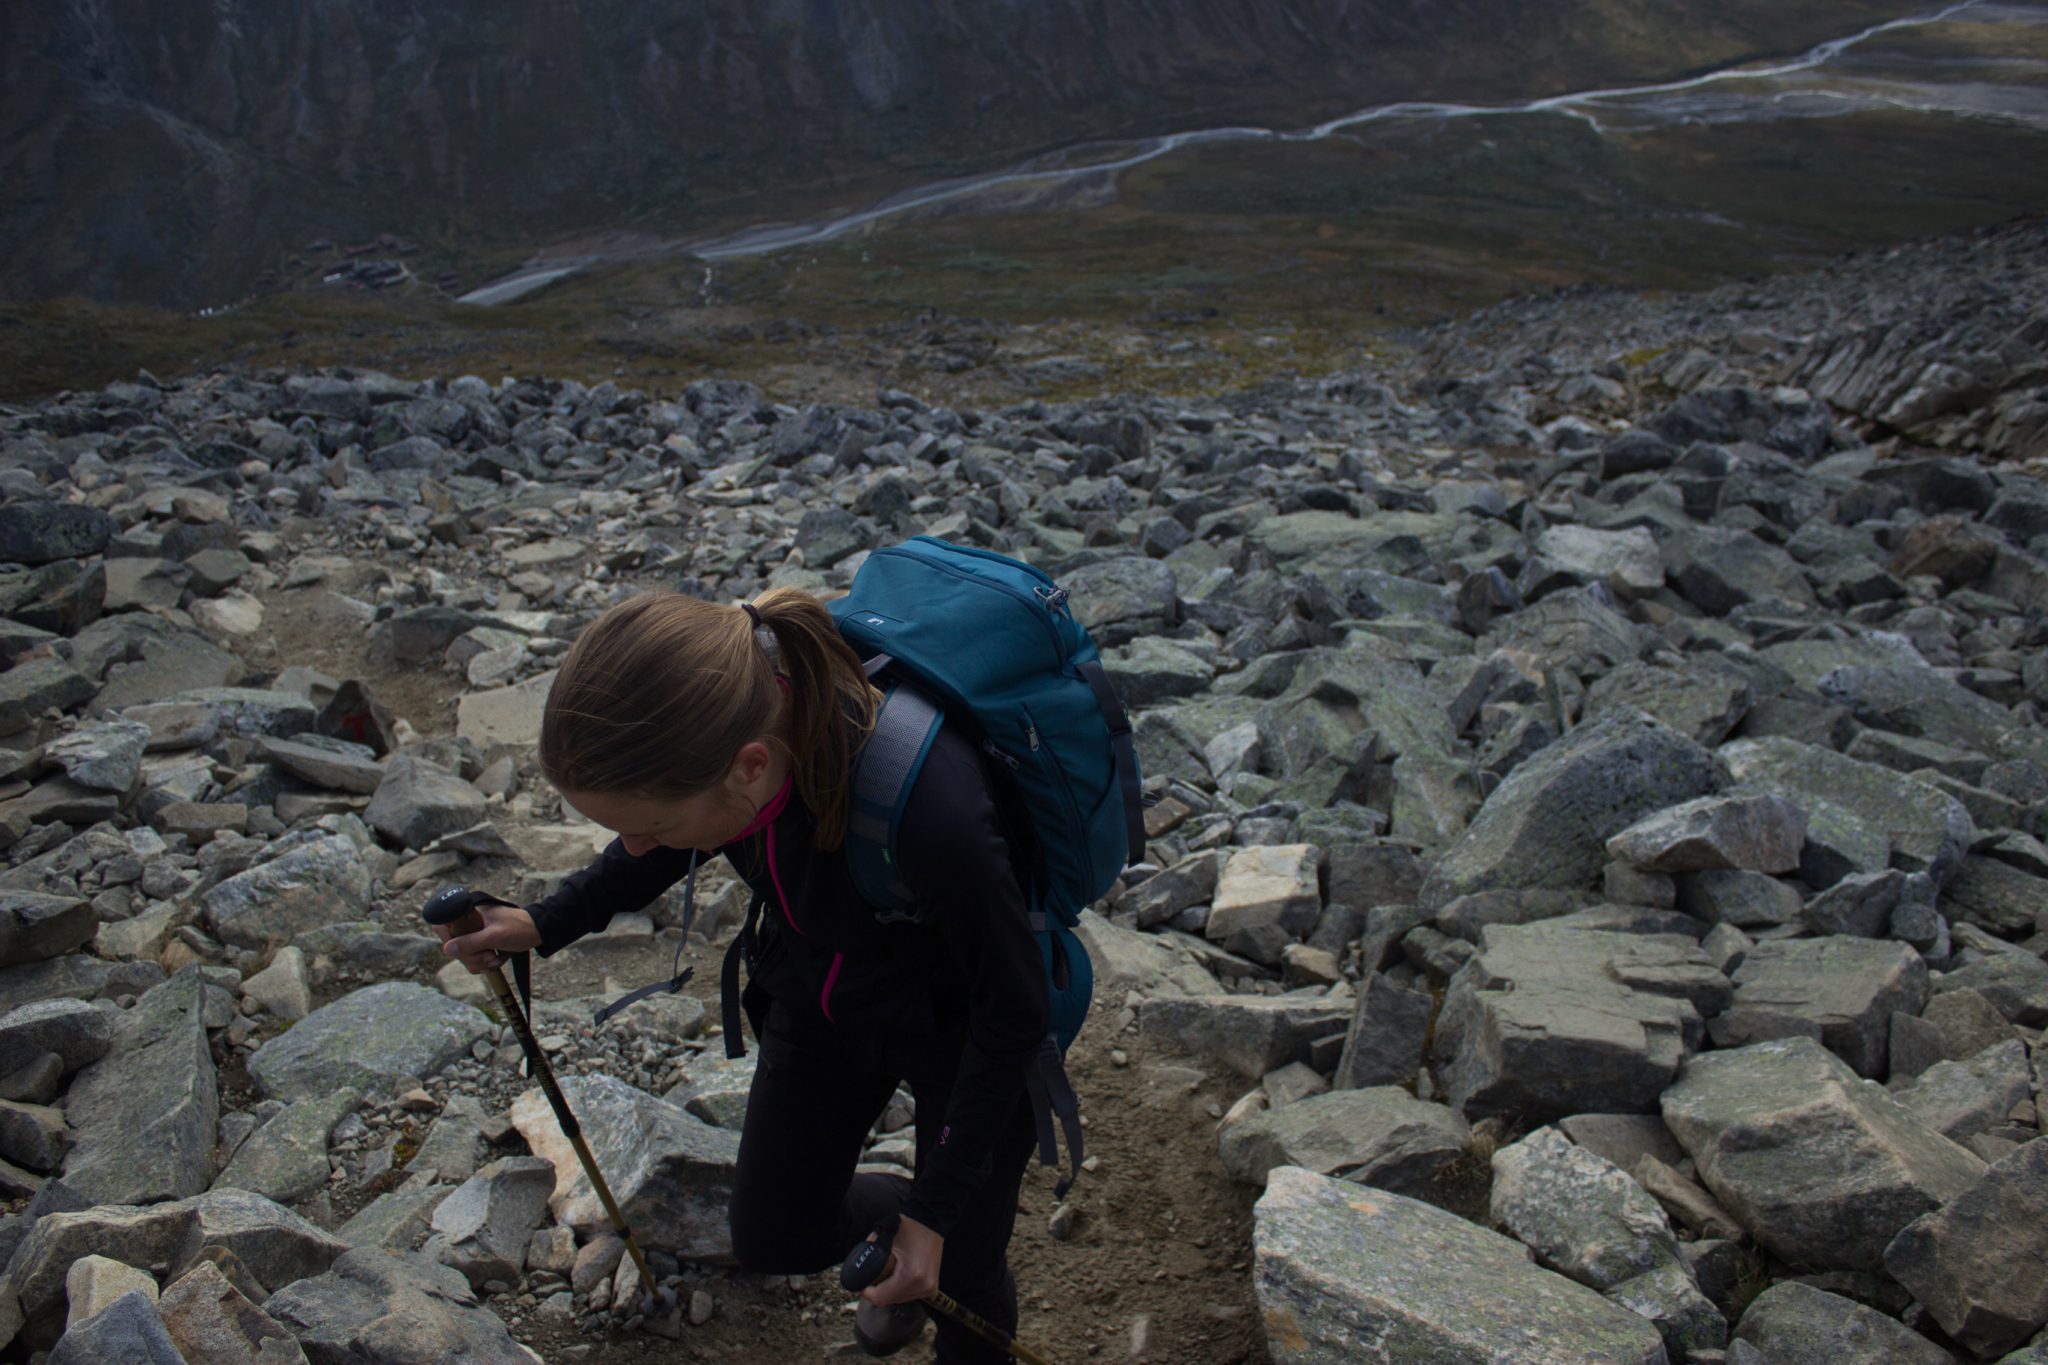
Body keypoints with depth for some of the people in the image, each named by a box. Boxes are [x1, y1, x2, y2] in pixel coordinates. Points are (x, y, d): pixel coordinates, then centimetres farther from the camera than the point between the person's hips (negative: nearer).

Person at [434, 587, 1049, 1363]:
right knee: (773, 1238, 18)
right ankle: (903, 1216, 48)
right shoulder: (714, 711, -27)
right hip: (823, 999, 5)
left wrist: (939, 1208, -18)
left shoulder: (928, 808, -44)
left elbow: (1013, 1009, -25)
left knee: (958, 1275, 13)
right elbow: (686, 840, 1)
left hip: (960, 1027, -5)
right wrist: (547, 924, -4)